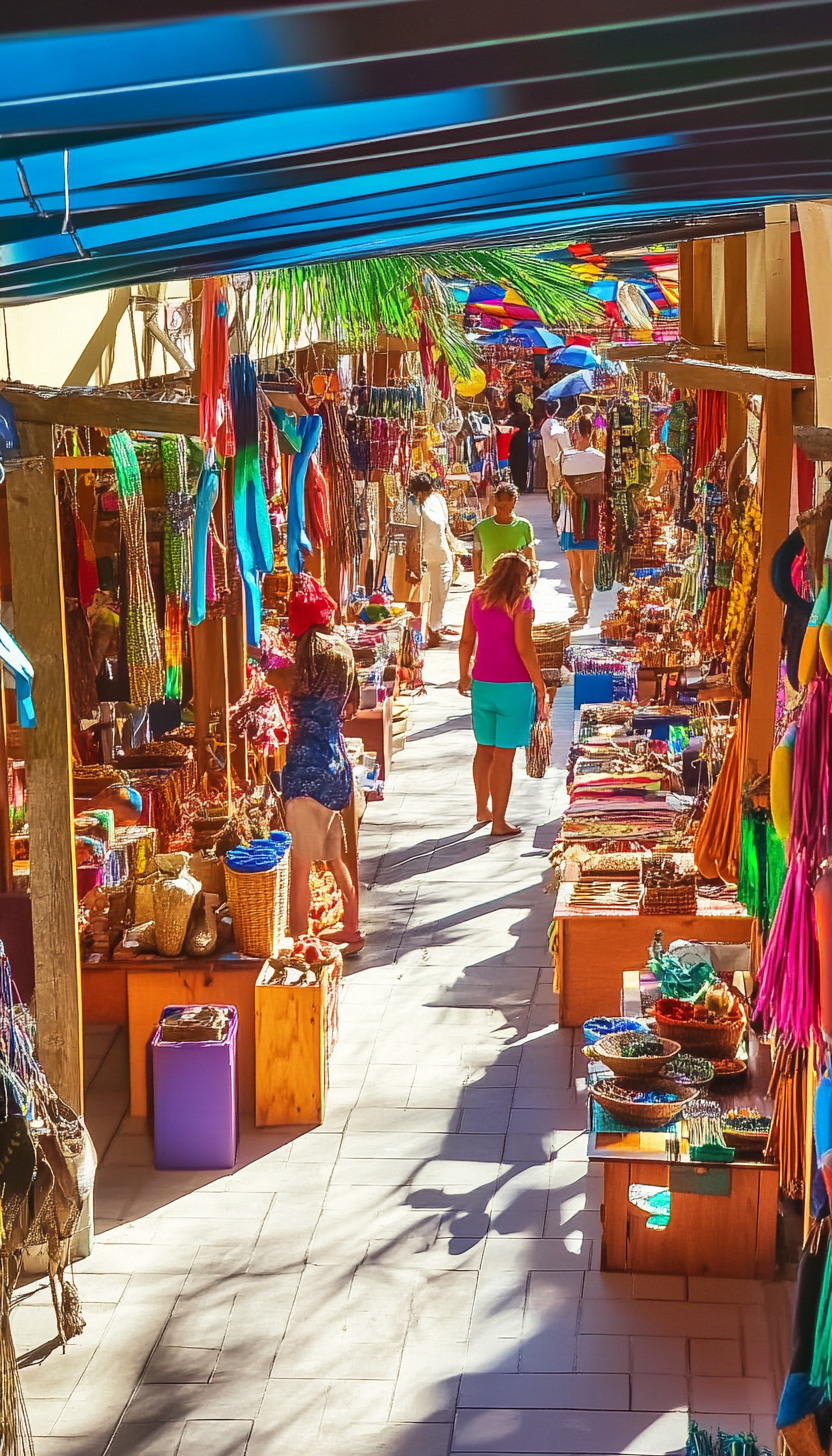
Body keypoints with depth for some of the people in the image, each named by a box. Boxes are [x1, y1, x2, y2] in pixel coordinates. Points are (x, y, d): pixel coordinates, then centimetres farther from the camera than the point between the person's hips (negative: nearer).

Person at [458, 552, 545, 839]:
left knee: (484, 749, 19)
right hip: (513, 686, -6)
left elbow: (466, 640, 10)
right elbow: (524, 648, -16)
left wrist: (464, 675, 22)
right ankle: (499, 822, 3)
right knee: (504, 755, -1)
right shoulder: (520, 602, -11)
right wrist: (539, 685, -9)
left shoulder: (477, 597, 6)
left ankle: (482, 809, 33)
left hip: (482, 684, 6)